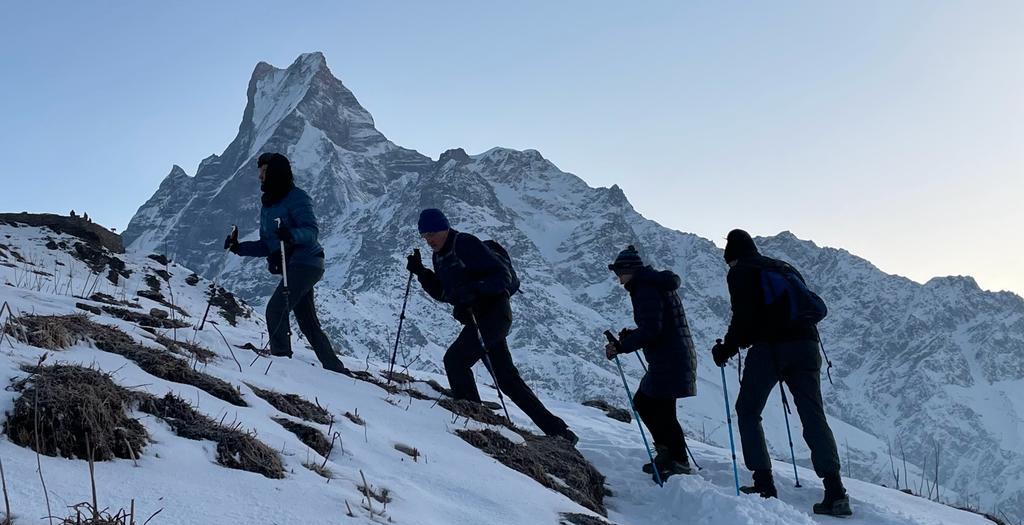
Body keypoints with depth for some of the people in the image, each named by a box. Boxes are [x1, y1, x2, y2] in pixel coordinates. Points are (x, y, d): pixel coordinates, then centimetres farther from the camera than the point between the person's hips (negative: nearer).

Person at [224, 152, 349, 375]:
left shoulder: (296, 198, -9)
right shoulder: (267, 206, 17)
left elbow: (312, 230, -19)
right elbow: (266, 246, 18)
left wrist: (291, 235, -38)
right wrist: (239, 248, 5)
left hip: (305, 263, -9)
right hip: (292, 267, 9)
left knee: (275, 309, -18)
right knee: (308, 323, 10)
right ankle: (335, 368, 17)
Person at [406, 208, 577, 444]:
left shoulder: (466, 244, -12)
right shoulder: (438, 256, 13)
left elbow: (503, 276, -16)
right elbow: (442, 293, 22)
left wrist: (475, 289, -30)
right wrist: (420, 272, 9)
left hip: (494, 313, -9)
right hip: (475, 318, 9)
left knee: (454, 359, -19)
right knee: (507, 379, 9)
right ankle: (556, 429, 16)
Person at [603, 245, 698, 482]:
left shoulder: (646, 290, -15)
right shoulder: (656, 284, 17)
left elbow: (651, 331, -23)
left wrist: (621, 346, -19)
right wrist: (631, 335, 15)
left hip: (668, 361, -11)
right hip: (678, 356, 11)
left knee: (662, 411, -3)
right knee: (642, 402, 17)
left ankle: (680, 463, 6)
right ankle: (668, 453, 22)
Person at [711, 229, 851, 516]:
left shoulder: (741, 271, 5)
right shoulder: (785, 268, 26)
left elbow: (743, 317, -8)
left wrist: (726, 349, 3)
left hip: (769, 348, -6)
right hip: (806, 346, 6)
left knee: (748, 412, 10)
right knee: (814, 417, 2)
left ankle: (764, 484, 3)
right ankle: (835, 491, -10)